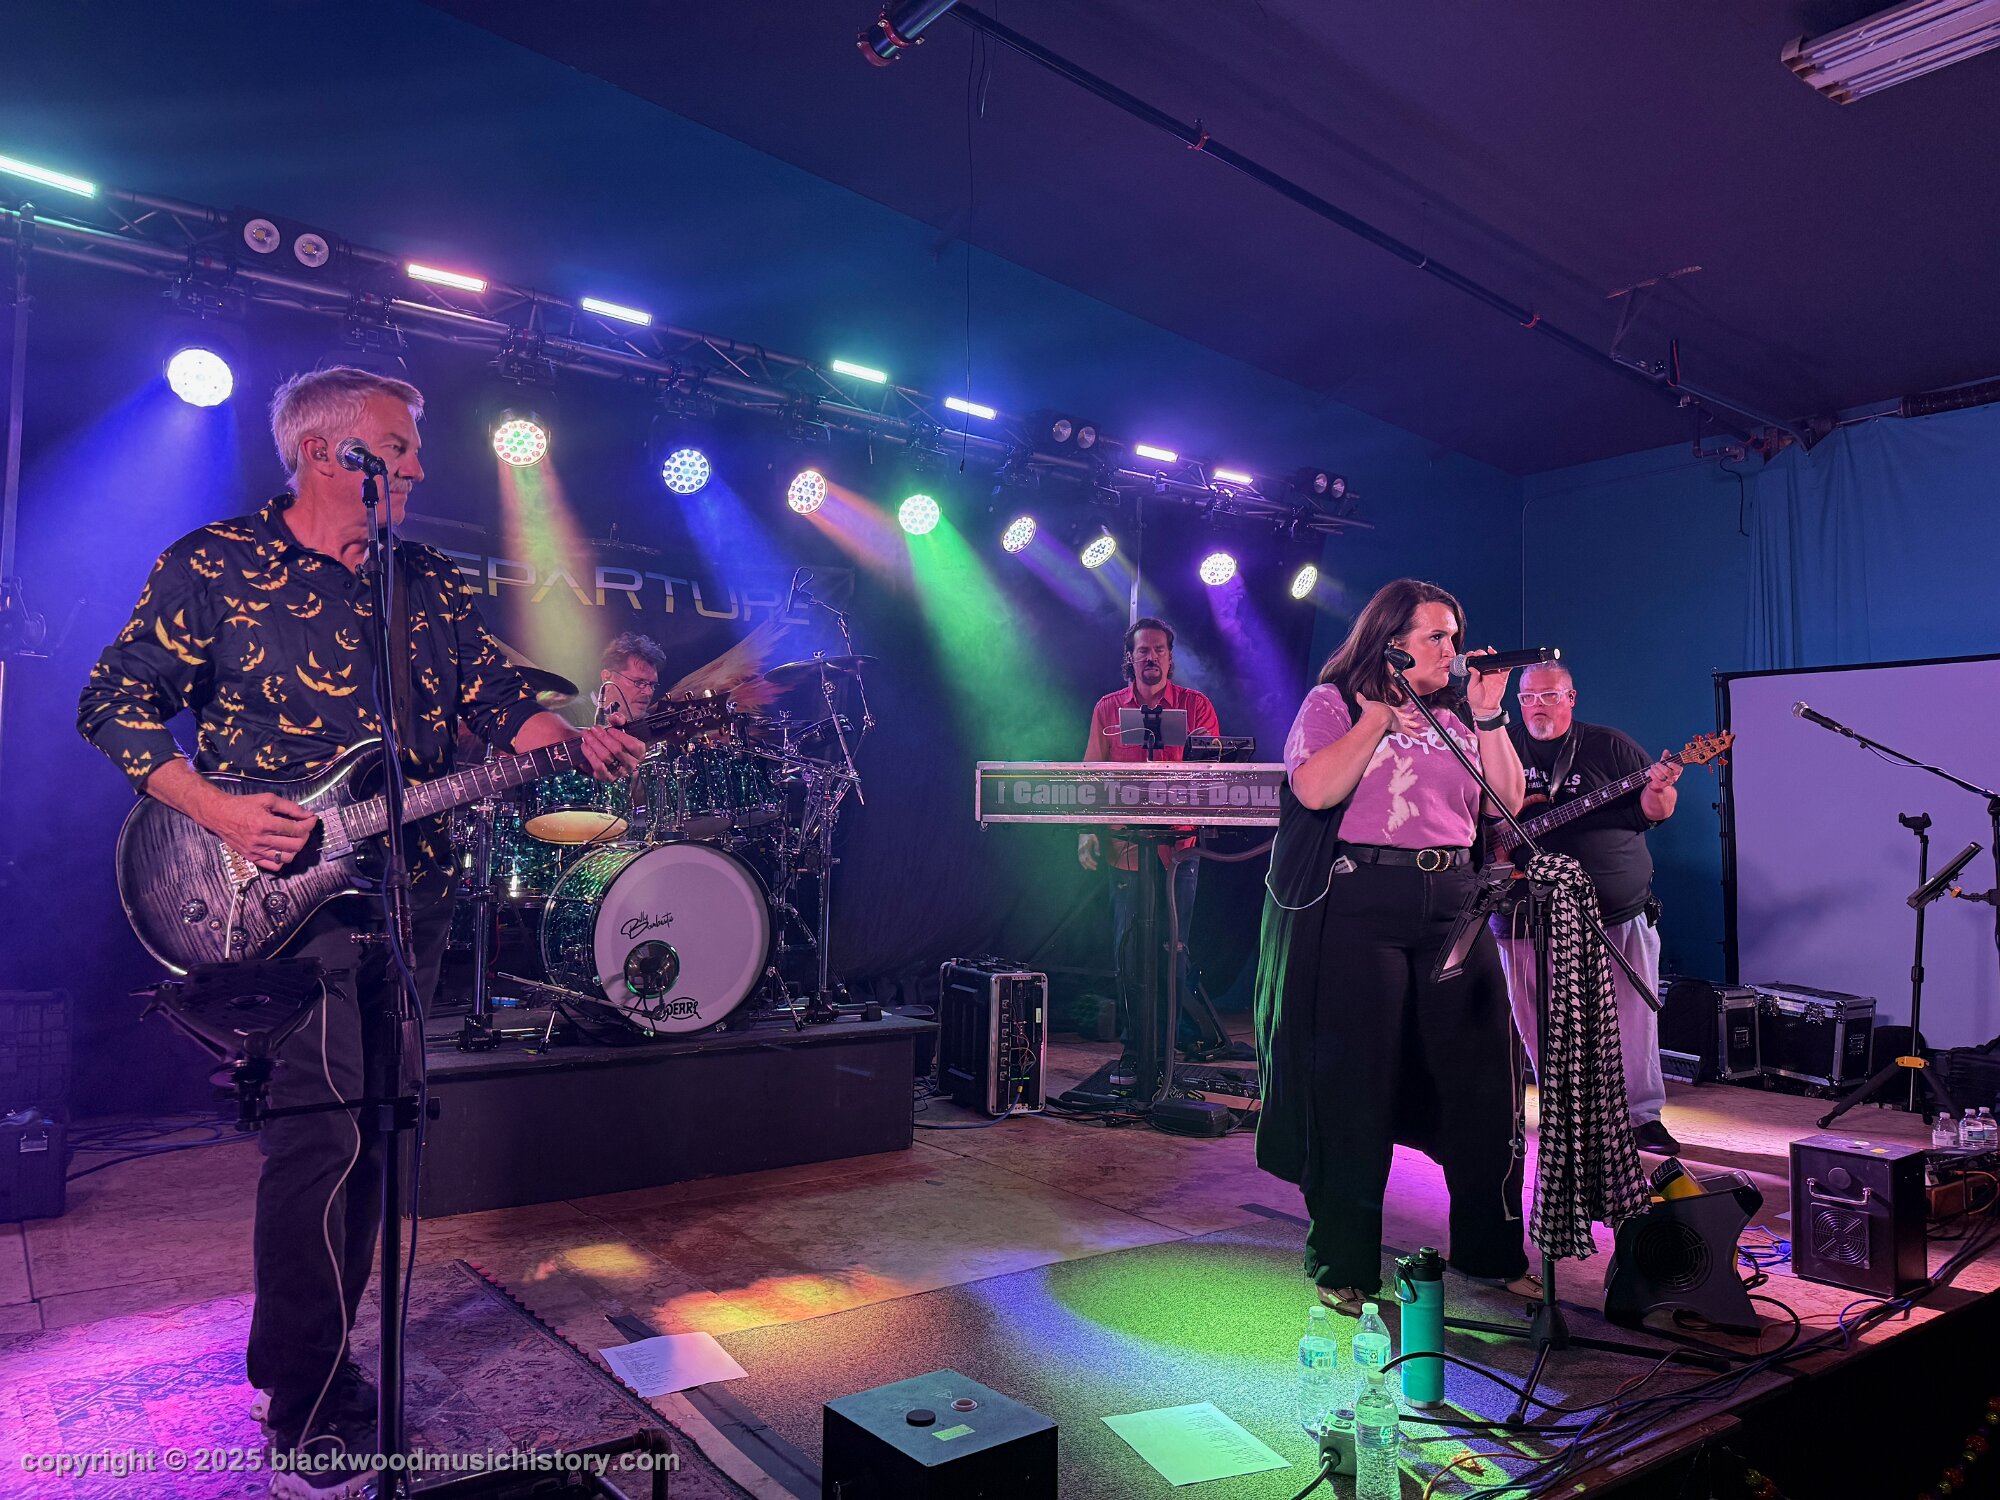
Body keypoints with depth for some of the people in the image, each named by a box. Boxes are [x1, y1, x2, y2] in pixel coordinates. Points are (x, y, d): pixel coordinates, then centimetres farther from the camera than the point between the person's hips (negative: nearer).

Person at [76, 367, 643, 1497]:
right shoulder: (214, 564, 0)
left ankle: (310, 1359, 30)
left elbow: (496, 695, 8)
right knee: (321, 1132, -11)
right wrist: (219, 812, -14)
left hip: (407, 892, 6)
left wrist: (576, 743, -12)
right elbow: (115, 702, -1)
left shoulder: (429, 583, 14)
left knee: (368, 1132, 11)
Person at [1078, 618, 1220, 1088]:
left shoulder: (1196, 706, 6)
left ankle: (1182, 1035, 16)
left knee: (1175, 946, 0)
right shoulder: (1108, 709, 11)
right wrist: (1088, 829, -1)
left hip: (1179, 843, -1)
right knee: (1127, 946, 3)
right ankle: (1132, 1045, 12)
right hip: (1125, 845, 1)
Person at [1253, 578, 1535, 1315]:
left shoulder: (1456, 713, 17)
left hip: (1452, 905, 5)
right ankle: (1343, 1268, 16)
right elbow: (1314, 789, -16)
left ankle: (1489, 1251, 26)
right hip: (1359, 903, -5)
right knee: (1354, 1088, 0)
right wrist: (1382, 713, -11)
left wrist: (1489, 716, 3)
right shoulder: (1334, 701, 2)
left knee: (1484, 1080, 7)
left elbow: (1507, 803, 10)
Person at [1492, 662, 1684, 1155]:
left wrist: (1658, 789, -19)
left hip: (1619, 911, 0)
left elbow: (1655, 812, 3)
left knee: (1632, 1022, 3)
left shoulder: (1610, 746, 7)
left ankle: (1642, 1116, 17)